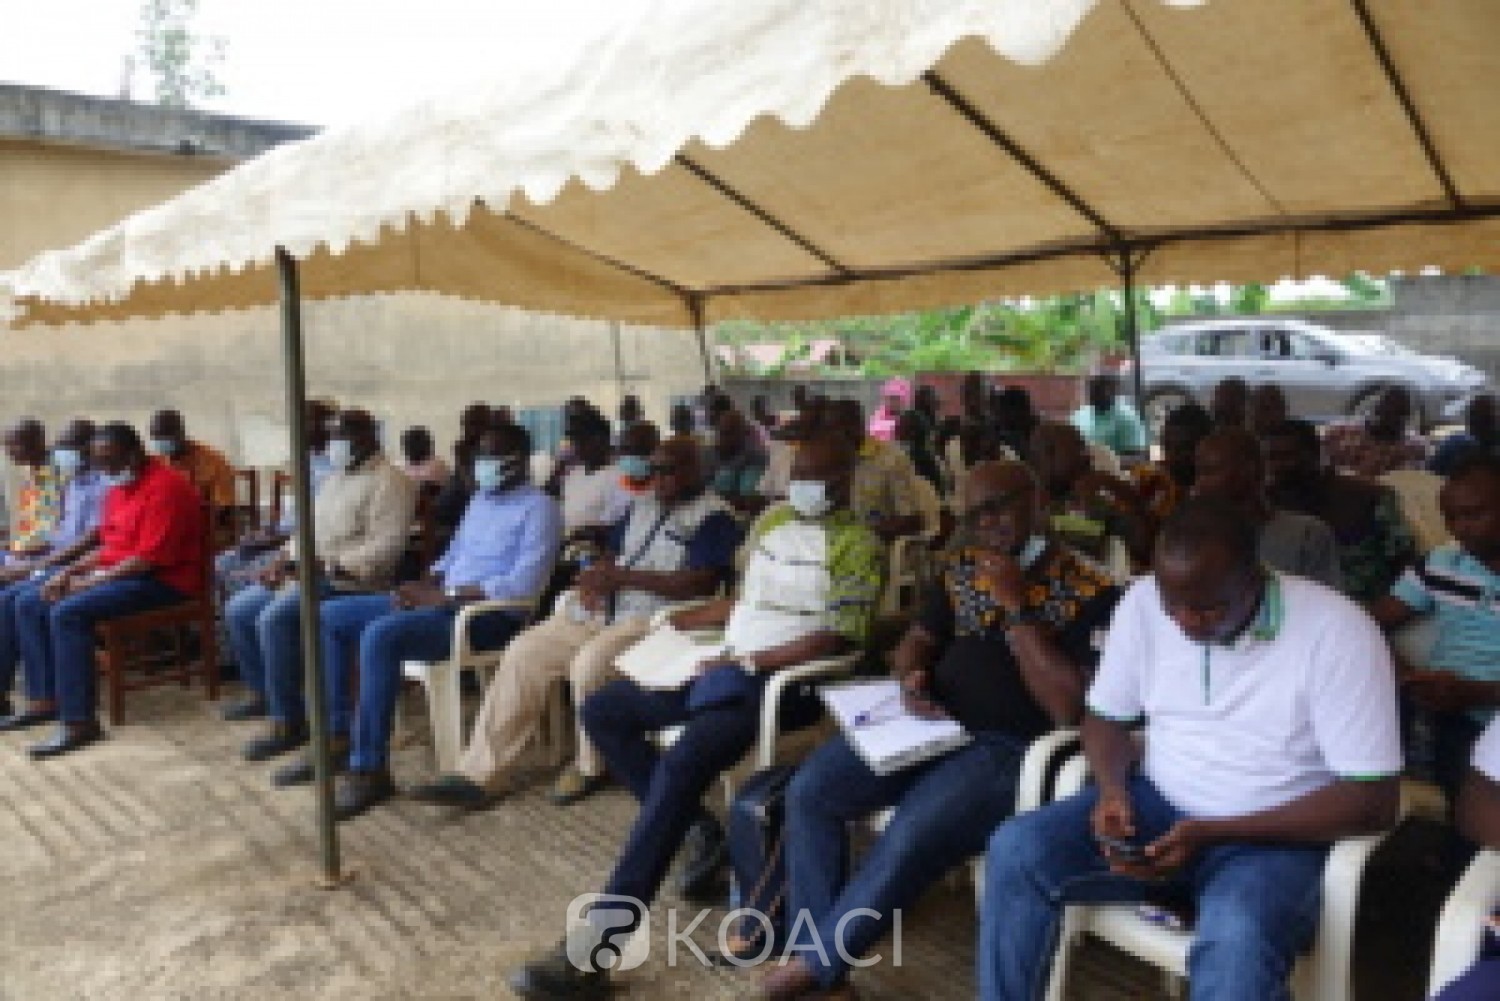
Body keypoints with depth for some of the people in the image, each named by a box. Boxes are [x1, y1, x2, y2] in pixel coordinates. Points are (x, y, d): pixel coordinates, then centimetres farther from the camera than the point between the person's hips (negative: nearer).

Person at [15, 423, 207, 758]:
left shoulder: (165, 486, -16)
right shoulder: (119, 488, 16)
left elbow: (149, 558, -22)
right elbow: (108, 545, 20)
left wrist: (93, 580, -18)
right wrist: (68, 572, 5)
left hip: (162, 581, -10)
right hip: (115, 573, 11)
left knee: (68, 613, -27)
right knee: (28, 604, 4)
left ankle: (79, 721, -25)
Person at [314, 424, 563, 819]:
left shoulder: (539, 509, -9)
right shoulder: (480, 500, 19)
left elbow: (522, 585, -21)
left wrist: (444, 597, -21)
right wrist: (424, 586, 1)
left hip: (489, 614, -9)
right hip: (442, 600, 10)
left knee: (379, 635, -32)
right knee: (330, 616, 3)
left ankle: (369, 769, -23)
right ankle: (336, 734, 7)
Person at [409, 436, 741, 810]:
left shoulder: (715, 518, -4)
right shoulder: (642, 506, 20)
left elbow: (694, 585, -15)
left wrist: (622, 575, -15)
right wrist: (594, 579, -4)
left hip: (655, 618, -7)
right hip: (603, 609, 8)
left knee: (588, 665, -33)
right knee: (523, 652, -10)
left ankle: (592, 765, -5)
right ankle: (481, 772, -8)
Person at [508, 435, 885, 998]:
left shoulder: (859, 545, -6)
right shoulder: (771, 522, 18)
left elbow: (837, 640, -14)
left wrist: (746, 662, -18)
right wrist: (675, 622, 11)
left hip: (783, 679, -9)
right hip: (728, 667, 9)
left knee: (681, 764, -32)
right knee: (602, 711, 4)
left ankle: (595, 945, -29)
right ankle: (697, 831, 4)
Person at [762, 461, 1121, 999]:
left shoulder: (1091, 594, -8)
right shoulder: (961, 567, 10)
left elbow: (1069, 708, -17)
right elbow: (916, 641, 18)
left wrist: (1016, 607, -18)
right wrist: (913, 676, -6)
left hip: (1008, 748, -6)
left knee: (909, 839, -29)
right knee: (809, 790, -11)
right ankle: (817, 948, 0)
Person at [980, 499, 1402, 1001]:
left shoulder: (1336, 631, -19)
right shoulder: (1143, 601, -6)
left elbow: (1373, 799, -17)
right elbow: (1106, 716, 6)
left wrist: (1210, 834, -24)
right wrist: (1113, 789, -17)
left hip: (1276, 833, -3)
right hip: (1157, 804, 4)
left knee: (1236, 942, -36)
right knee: (1016, 849, -19)